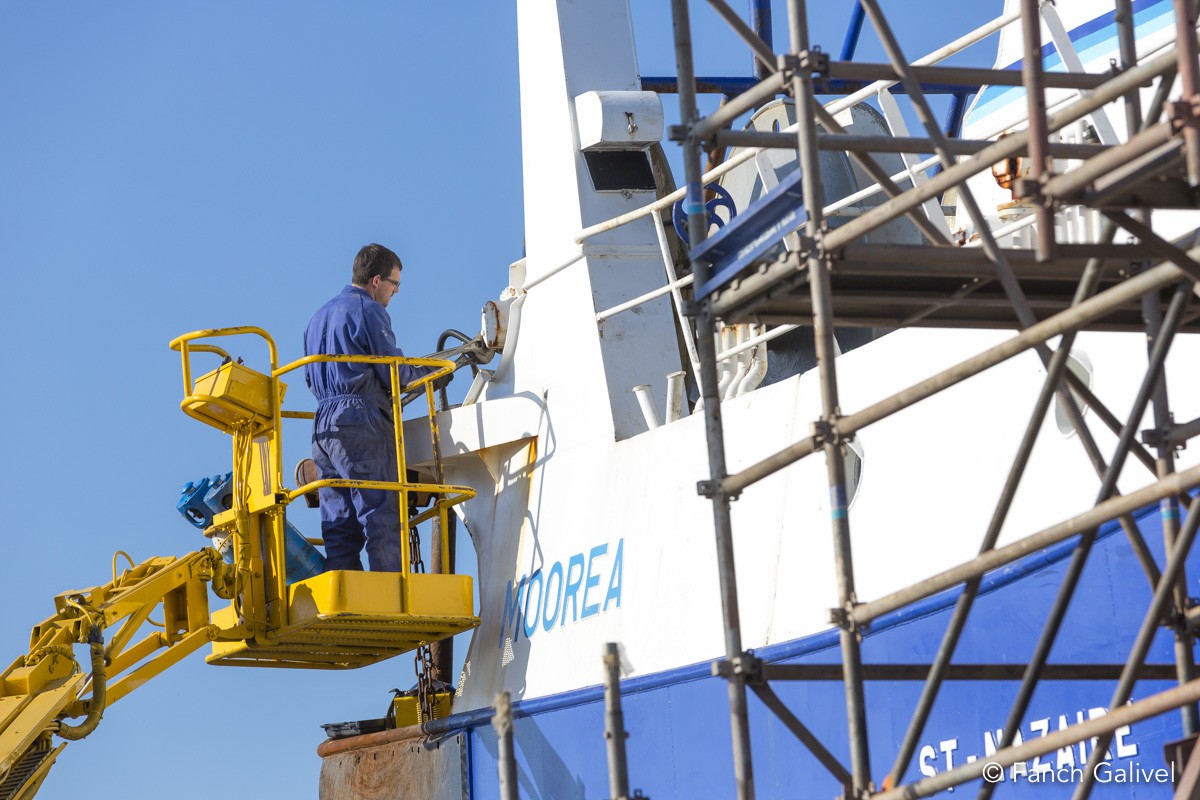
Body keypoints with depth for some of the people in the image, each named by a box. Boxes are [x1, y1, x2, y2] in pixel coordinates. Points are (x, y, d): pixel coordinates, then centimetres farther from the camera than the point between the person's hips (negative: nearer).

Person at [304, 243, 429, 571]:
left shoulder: (319, 317, 23)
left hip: (323, 426, 8)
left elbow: (310, 378, 27)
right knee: (382, 518, -11)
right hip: (362, 421, -8)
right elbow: (394, 372, -8)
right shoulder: (368, 311, -4)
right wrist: (430, 370, 8)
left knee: (339, 523, 6)